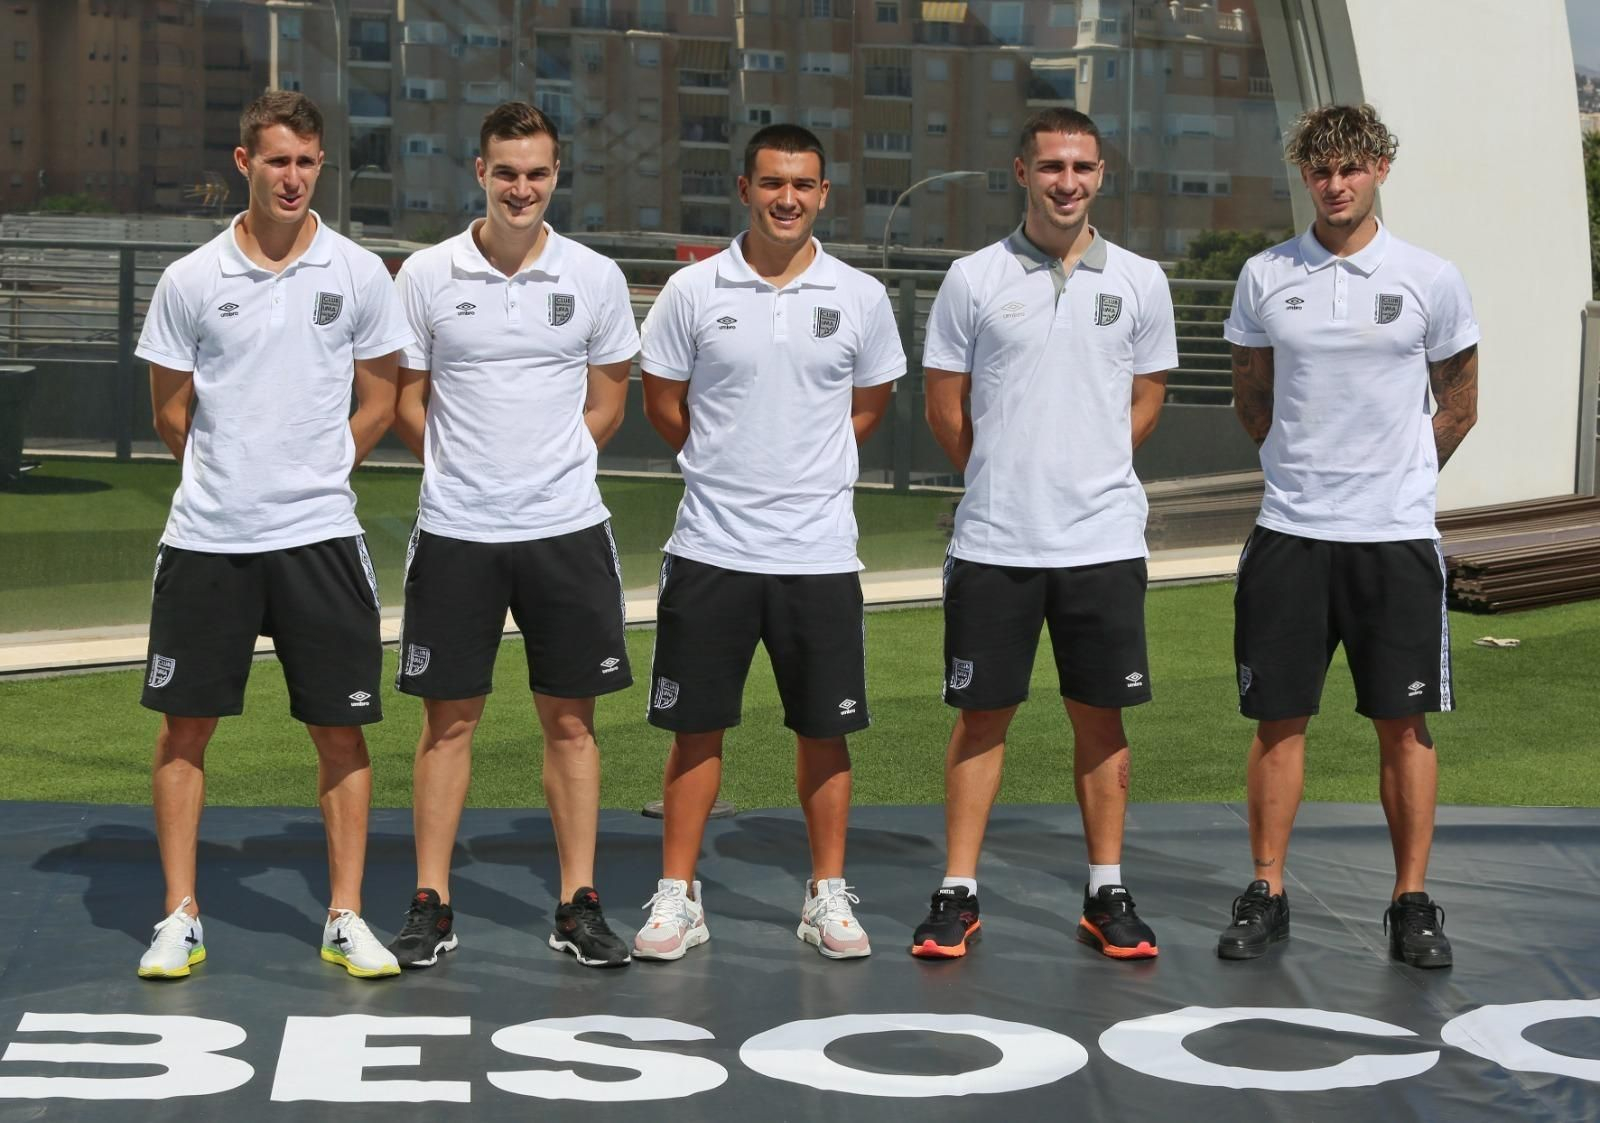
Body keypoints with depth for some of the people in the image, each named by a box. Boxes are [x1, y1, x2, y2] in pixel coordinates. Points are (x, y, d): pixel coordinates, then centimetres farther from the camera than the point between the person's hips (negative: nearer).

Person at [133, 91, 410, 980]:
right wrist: (233, 477, 11)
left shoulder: (358, 274, 1)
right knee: (185, 724, 3)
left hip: (319, 537, 0)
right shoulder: (191, 280, 1)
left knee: (341, 729, 2)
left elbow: (378, 405, 8)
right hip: (206, 537, 1)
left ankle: (346, 919, 12)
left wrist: (311, 473, 5)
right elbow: (172, 413, 9)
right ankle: (181, 917, 13)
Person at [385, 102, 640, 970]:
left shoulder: (596, 278, 2)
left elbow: (607, 404, 11)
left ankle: (579, 906, 12)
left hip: (567, 530, 1)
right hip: (454, 531, -1)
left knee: (570, 720, 5)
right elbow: (407, 402, 8)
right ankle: (431, 906, 12)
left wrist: (549, 470, 6)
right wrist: (467, 472, 6)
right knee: (448, 719, 4)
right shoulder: (427, 275, 0)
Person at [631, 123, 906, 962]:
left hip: (820, 550, 1)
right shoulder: (693, 291, -1)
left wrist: (804, 466, 10)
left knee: (823, 728, 7)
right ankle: (677, 897, 13)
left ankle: (828, 895, 18)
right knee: (697, 727, 5)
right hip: (710, 546, -1)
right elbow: (662, 402, 8)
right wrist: (728, 465, 9)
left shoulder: (859, 297, 2)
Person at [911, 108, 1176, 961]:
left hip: (1104, 539, 1)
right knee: (981, 715, 3)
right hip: (993, 540, -1)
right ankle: (958, 896, 10)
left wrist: (1084, 475, 10)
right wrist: (1009, 481, 11)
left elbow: (1145, 401, 14)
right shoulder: (974, 279, 0)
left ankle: (1106, 895, 16)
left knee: (1101, 716, 6)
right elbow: (945, 409, 6)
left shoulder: (1138, 281, 5)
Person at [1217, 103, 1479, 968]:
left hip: (1396, 536, -1)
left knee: (1405, 724, 2)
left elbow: (1458, 409, 10)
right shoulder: (1264, 278, 3)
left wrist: (1396, 476, 12)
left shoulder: (1430, 280, 0)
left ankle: (1412, 903, 11)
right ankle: (1266, 896, 13)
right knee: (1279, 719, 4)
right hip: (1289, 532, 1)